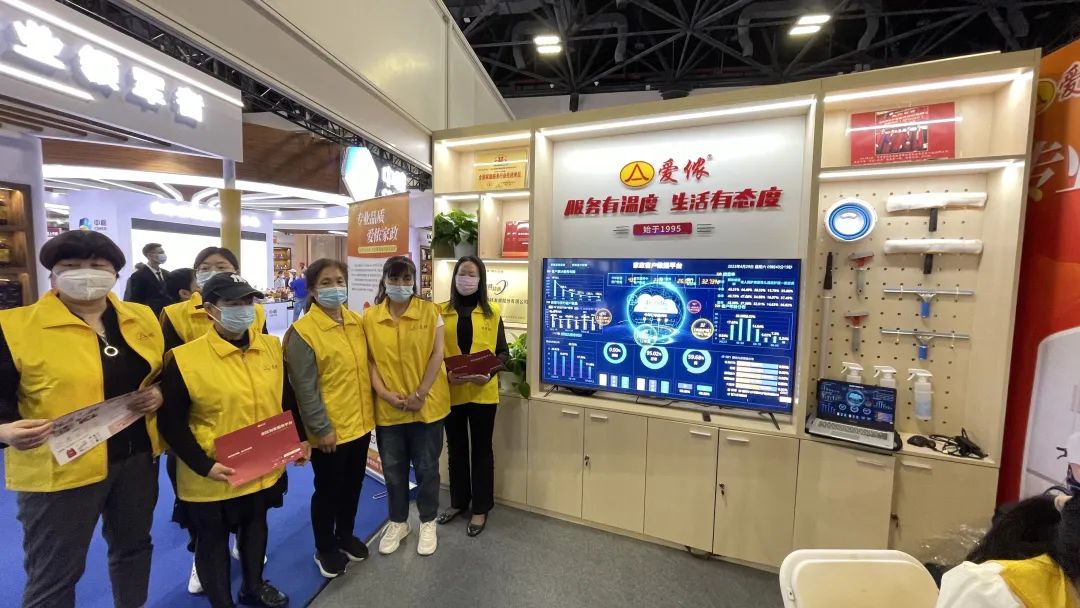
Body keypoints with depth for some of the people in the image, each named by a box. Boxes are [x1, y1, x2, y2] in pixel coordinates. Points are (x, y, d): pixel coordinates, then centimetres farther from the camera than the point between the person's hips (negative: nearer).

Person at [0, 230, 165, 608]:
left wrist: (159, 394, -8)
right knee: (54, 574, 12)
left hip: (137, 456, 4)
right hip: (59, 468, -3)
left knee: (133, 546, 22)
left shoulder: (142, 319, 2)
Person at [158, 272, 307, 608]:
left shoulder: (272, 347, -3)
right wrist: (204, 465, -18)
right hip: (213, 479, -4)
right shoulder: (184, 359, -18)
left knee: (256, 527, 25)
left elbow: (287, 400, 6)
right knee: (213, 541, 18)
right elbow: (171, 423, -12)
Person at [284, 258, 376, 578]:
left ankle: (345, 535, 44)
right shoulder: (303, 331, -16)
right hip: (330, 430, -5)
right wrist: (321, 428, -15)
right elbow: (305, 388, -16)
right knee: (328, 489, 15)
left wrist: (369, 410, 11)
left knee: (353, 485, 21)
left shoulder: (357, 322, 3)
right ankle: (324, 548, 39)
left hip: (361, 422, 6)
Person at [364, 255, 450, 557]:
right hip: (387, 406, 2)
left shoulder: (430, 311, -6)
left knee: (426, 467, 13)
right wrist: (384, 393, -12)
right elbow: (369, 360, 0)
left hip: (427, 404, -2)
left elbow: (436, 355, -8)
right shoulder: (369, 317, -1)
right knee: (393, 468, 18)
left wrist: (421, 393, -14)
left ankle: (428, 523, 36)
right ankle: (397, 523, 41)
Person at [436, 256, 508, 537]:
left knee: (481, 449, 12)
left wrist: (489, 372, -17)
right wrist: (445, 374, -15)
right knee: (456, 448, 18)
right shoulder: (441, 312, 1)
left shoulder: (492, 313, -1)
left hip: (483, 392, -1)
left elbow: (503, 352, 0)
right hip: (451, 391, 2)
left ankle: (480, 508, 31)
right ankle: (458, 501, 39)